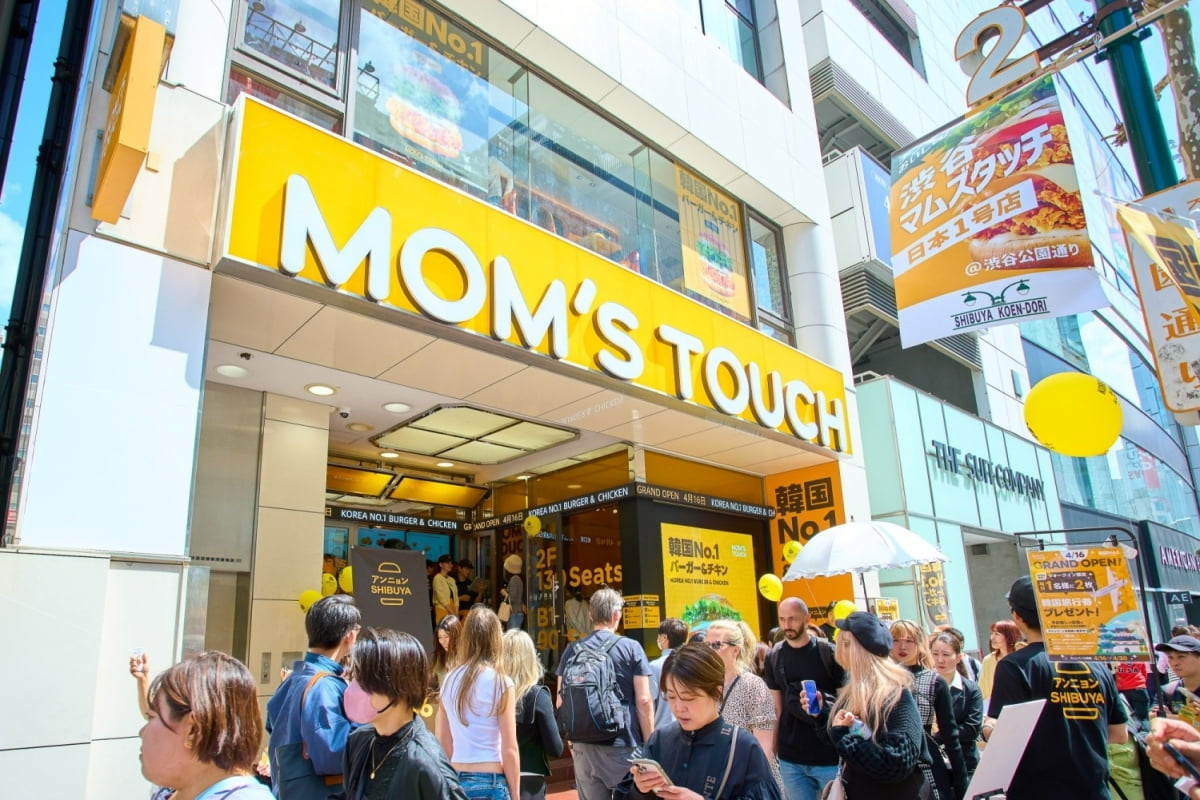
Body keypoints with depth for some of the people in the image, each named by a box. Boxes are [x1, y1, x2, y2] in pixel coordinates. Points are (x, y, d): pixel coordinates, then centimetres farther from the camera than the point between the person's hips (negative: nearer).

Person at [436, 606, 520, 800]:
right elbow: (509, 750, -10)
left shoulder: (450, 680, 4)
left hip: (455, 780, 5)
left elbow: (442, 741, 9)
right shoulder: (500, 682, -10)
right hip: (490, 782, -5)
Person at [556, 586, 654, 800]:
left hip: (583, 745, 3)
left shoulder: (572, 650, 3)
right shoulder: (631, 648, -5)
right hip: (622, 746, -3)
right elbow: (643, 701, -8)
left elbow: (561, 701, 7)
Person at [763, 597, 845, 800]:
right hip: (790, 758, 3)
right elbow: (776, 707, 8)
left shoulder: (828, 652, -8)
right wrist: (774, 749, 5)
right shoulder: (774, 657, 2)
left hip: (830, 757, -3)